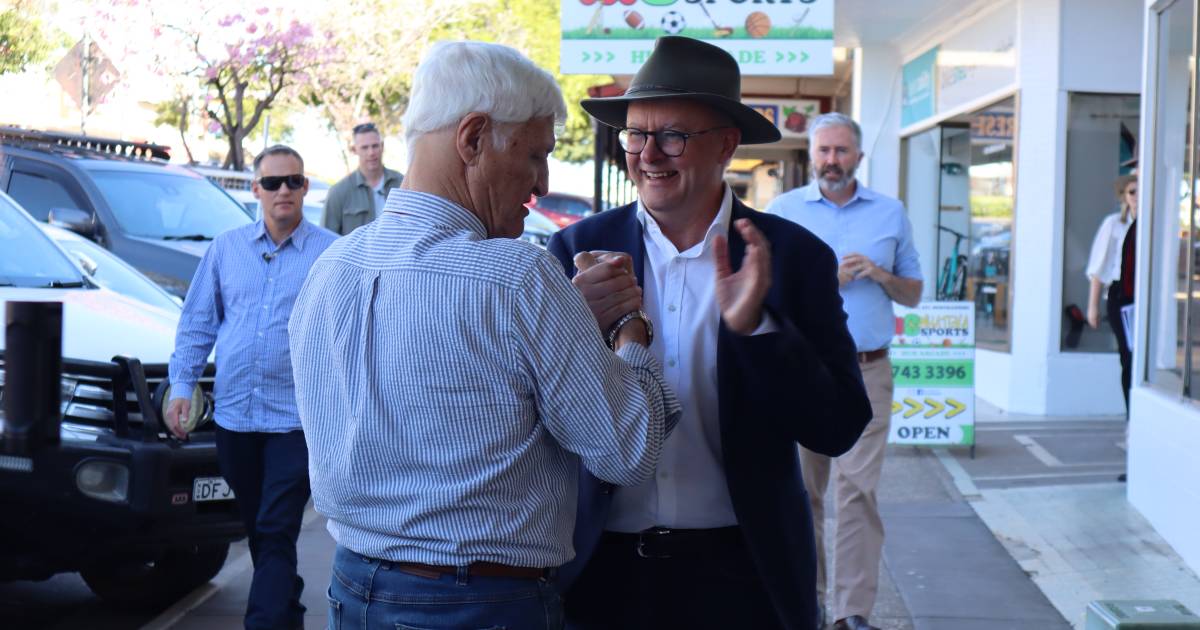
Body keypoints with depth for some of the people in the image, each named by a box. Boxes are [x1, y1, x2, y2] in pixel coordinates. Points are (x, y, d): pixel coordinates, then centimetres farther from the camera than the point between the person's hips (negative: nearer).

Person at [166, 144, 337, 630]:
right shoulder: (226, 248, 9)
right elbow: (197, 322, 12)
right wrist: (181, 385, 3)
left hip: (295, 419, -4)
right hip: (233, 413, 4)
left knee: (276, 536, -7)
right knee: (257, 531, 15)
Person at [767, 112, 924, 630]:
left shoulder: (890, 213, 12)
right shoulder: (783, 211, 6)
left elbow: (914, 294, 16)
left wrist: (881, 275, -5)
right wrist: (826, 280, -9)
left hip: (866, 373, 0)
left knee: (858, 488, -7)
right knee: (802, 490, 5)